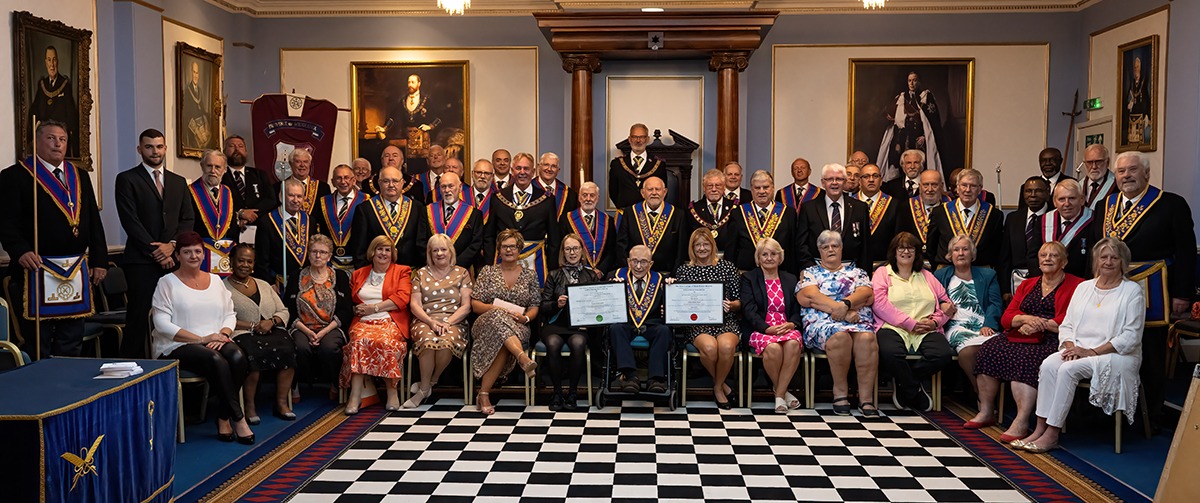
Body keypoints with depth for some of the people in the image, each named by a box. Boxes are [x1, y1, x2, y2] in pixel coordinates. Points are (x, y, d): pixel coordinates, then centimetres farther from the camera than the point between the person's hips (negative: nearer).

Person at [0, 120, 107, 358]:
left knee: (72, 345, 11)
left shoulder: (80, 177, 16)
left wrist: (99, 261, 8)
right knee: (38, 345, 1)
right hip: (37, 267, -5)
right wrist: (21, 251, -24)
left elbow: (94, 222, 15)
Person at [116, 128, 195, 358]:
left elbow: (188, 219, 12)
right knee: (138, 319, -4)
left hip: (173, 259, 4)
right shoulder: (127, 179, 3)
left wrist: (172, 245, -4)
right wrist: (155, 252, -9)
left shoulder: (179, 182, 17)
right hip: (141, 261, -4)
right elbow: (130, 221, -5)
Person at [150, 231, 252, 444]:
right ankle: (238, 418, -22)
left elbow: (230, 314, 15)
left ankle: (223, 418, -17)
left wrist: (223, 334, -9)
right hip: (177, 346, -4)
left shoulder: (215, 280, 18)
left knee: (237, 356, -29)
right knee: (216, 361, -34)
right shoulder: (167, 283, 2)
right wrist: (201, 339, -15)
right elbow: (162, 324, -7)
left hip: (215, 342, 4)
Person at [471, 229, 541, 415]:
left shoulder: (530, 275, 15)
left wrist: (525, 317, -11)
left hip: (518, 328, 1)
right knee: (498, 317, -40)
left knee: (502, 344, -38)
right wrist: (496, 308, -12)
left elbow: (534, 306, 12)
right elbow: (475, 304, 5)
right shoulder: (488, 271, 12)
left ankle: (484, 394, -36)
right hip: (486, 323, -1)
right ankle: (524, 358, -60)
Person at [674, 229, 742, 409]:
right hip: (697, 323, 0)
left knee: (726, 346, -33)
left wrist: (731, 305, -12)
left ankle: (717, 387, -3)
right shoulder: (683, 269, 10)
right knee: (709, 347, -34)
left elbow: (739, 301, 8)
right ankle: (721, 384, -1)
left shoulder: (727, 266, 9)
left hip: (726, 321, 0)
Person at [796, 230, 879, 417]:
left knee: (866, 338, -34)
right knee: (840, 336, -37)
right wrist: (841, 310, -11)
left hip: (858, 321, 2)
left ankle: (866, 399, -31)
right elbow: (808, 297, -2)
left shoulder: (856, 272, 25)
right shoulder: (810, 273, 19)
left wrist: (845, 304, -15)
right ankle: (841, 392, -21)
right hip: (822, 322, -2)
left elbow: (867, 295, 5)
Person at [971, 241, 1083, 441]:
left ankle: (1022, 422, -36)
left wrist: (1041, 323, -12)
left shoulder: (1076, 286, 4)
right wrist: (1027, 318, -7)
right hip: (1018, 337, 6)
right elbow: (1006, 318, 13)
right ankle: (986, 412, -13)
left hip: (1052, 340, -6)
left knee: (1025, 359, -35)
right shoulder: (1027, 285, 22)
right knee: (989, 349, -20)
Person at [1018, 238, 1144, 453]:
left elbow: (1131, 337, -8)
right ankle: (1040, 429, -29)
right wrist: (1070, 346, -7)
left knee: (1068, 369, -31)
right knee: (1049, 365, -27)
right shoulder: (1083, 287, 17)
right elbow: (1066, 325, 15)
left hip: (1118, 355, -4)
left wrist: (1092, 352, -15)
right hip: (1079, 350, 5)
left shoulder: (1132, 291, 1)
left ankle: (1052, 434, -27)